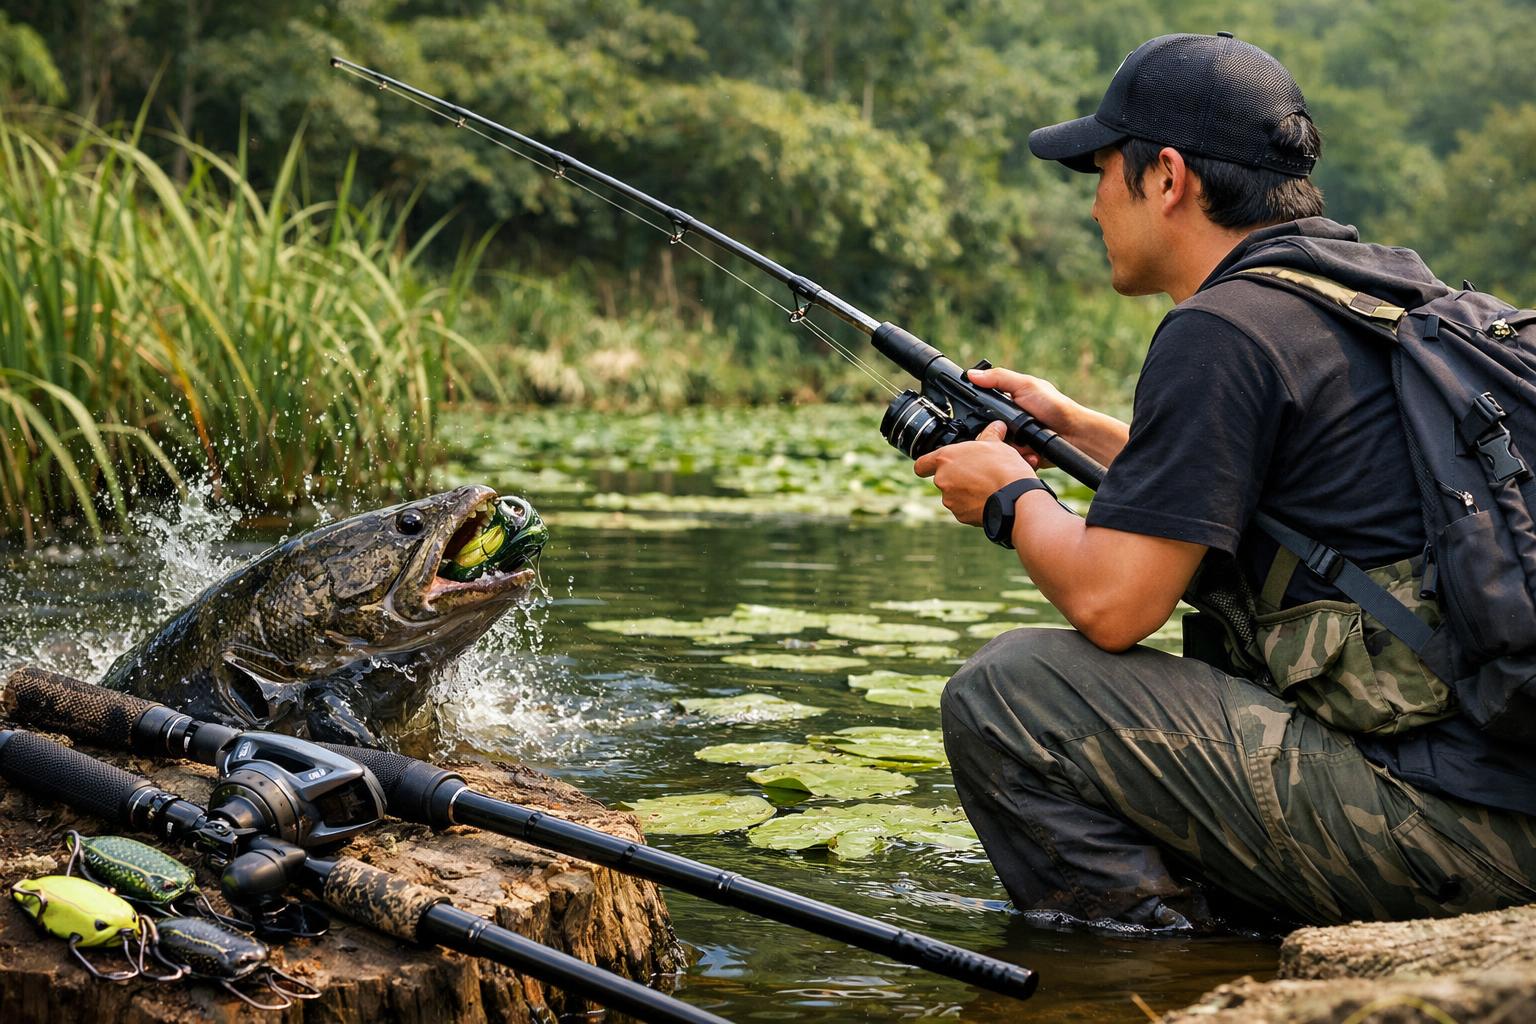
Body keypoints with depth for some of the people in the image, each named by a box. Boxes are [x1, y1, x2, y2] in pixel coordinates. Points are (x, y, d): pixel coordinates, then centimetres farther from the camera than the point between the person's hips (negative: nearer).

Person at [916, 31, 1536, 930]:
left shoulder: (1224, 331, -14)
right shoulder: (1393, 286, 14)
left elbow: (1110, 602, -16)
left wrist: (1014, 497, 3)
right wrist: (1074, 425, 32)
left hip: (1432, 819, -10)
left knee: (1004, 694, -9)